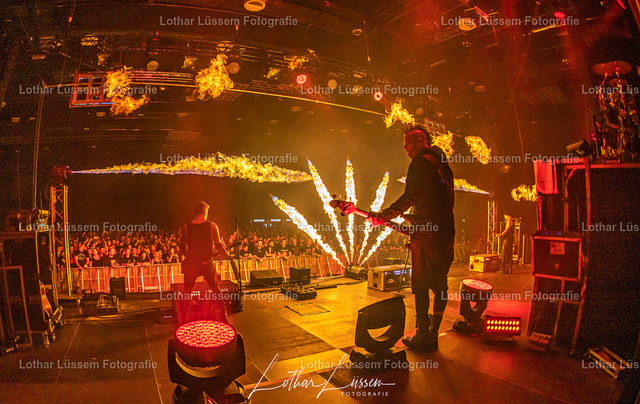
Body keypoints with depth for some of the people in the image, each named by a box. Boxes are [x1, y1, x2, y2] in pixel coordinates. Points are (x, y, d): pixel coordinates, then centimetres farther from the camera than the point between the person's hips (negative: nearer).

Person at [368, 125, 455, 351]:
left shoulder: (421, 162, -7)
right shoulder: (443, 164, 20)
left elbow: (410, 197, -18)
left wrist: (384, 217, -14)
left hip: (426, 233, -8)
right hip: (446, 231, 9)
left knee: (420, 286, -2)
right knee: (439, 285, 11)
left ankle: (423, 336, 2)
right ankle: (433, 335, 19)